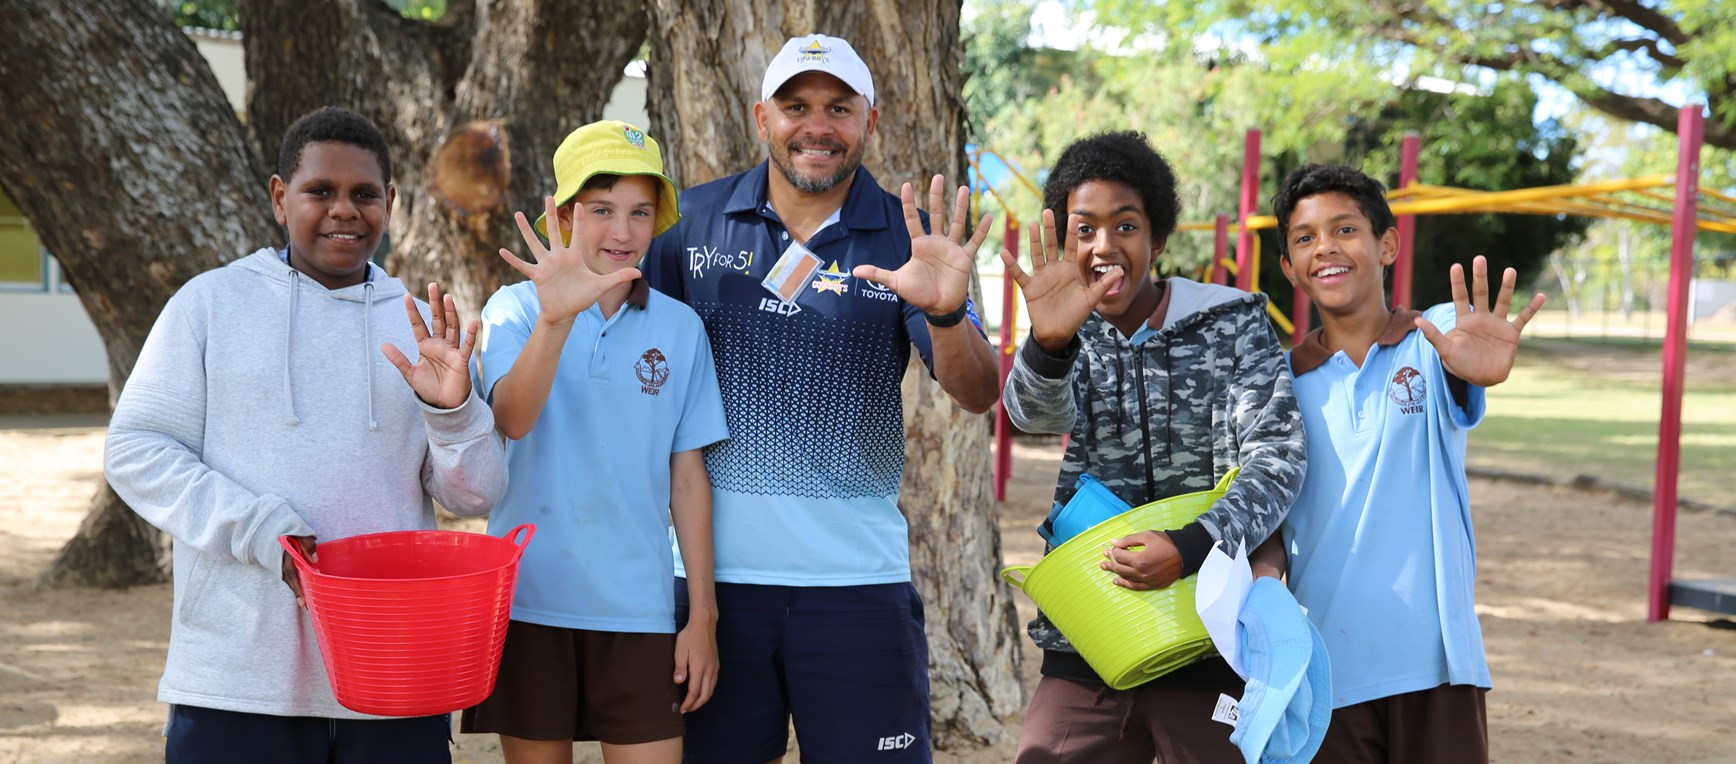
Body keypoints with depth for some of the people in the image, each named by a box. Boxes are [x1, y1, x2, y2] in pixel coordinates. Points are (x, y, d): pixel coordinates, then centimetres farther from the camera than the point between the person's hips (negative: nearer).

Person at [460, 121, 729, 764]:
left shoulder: (680, 329, 4)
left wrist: (703, 616, 4)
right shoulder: (515, 310, 0)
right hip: (531, 601, -1)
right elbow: (513, 419, -19)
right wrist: (555, 318, -35)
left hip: (639, 607, 1)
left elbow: (688, 478, 6)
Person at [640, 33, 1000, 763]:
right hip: (714, 568, 1)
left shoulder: (906, 240, 0)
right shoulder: (695, 220, 3)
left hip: (857, 574, -1)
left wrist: (945, 313, -29)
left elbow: (978, 396, -8)